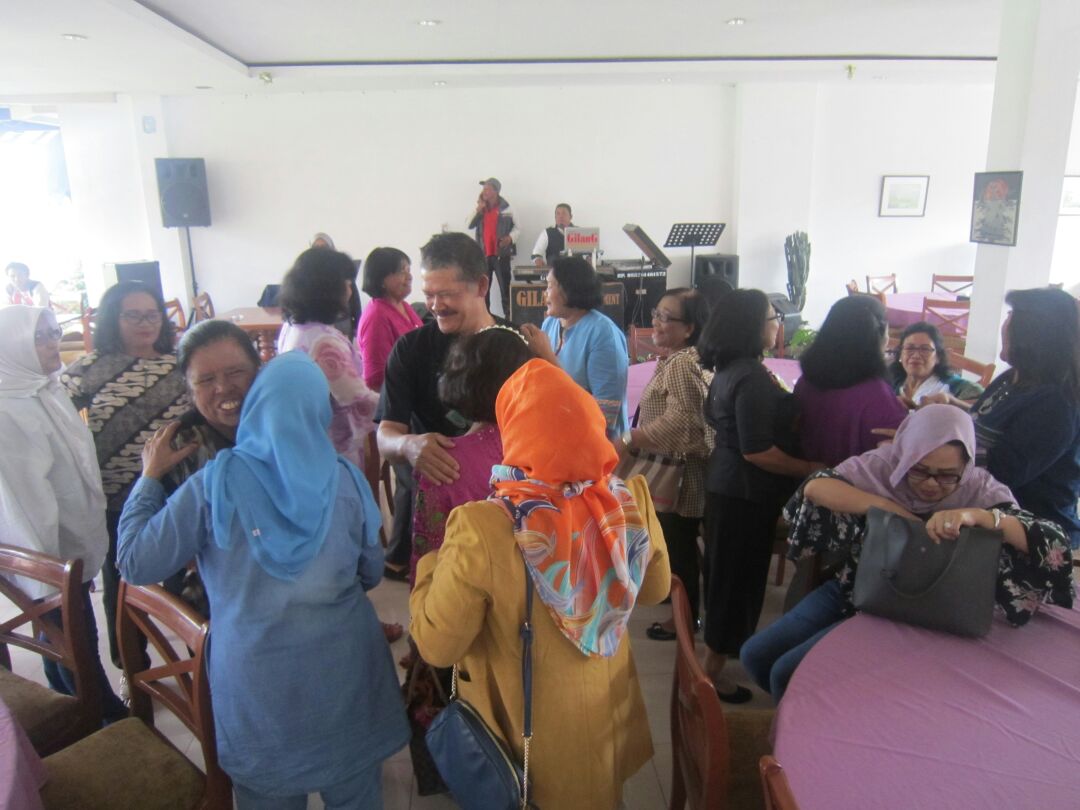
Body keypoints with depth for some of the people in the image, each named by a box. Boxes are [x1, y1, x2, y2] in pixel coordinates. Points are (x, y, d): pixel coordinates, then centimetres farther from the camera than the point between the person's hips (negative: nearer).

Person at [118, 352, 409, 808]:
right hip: (343, 668, 1)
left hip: (256, 677, -1)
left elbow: (136, 564, -7)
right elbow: (371, 573, 3)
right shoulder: (345, 480, -7)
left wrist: (149, 477, 4)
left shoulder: (214, 484, -12)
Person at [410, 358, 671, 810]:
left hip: (525, 725, -3)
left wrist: (432, 566, -6)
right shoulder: (631, 501, -21)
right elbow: (656, 589, -2)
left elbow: (437, 646, -20)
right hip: (606, 711, 3)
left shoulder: (480, 530, -33)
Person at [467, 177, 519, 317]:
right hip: (483, 254, 4)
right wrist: (479, 208, -5)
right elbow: (469, 225, 2)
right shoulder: (480, 208, 11)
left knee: (505, 287, -2)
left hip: (501, 254, -4)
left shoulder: (506, 209, -1)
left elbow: (517, 228, 2)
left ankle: (509, 317, 2)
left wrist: (511, 237, -17)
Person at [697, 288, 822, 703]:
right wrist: (811, 469, -15)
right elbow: (757, 451, -26)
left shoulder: (728, 370, 7)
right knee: (739, 577, 3)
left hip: (727, 484, 9)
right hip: (746, 493, -9)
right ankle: (713, 670, 16)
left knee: (729, 574, 23)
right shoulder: (752, 378, -23)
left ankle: (728, 642, 42)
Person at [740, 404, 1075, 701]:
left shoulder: (978, 490, -16)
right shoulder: (883, 464, -12)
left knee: (788, 672, -15)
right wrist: (888, 508, -30)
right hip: (850, 590, 4)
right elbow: (814, 487, -22)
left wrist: (976, 515, -44)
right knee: (755, 654, 0)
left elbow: (1055, 543, -27)